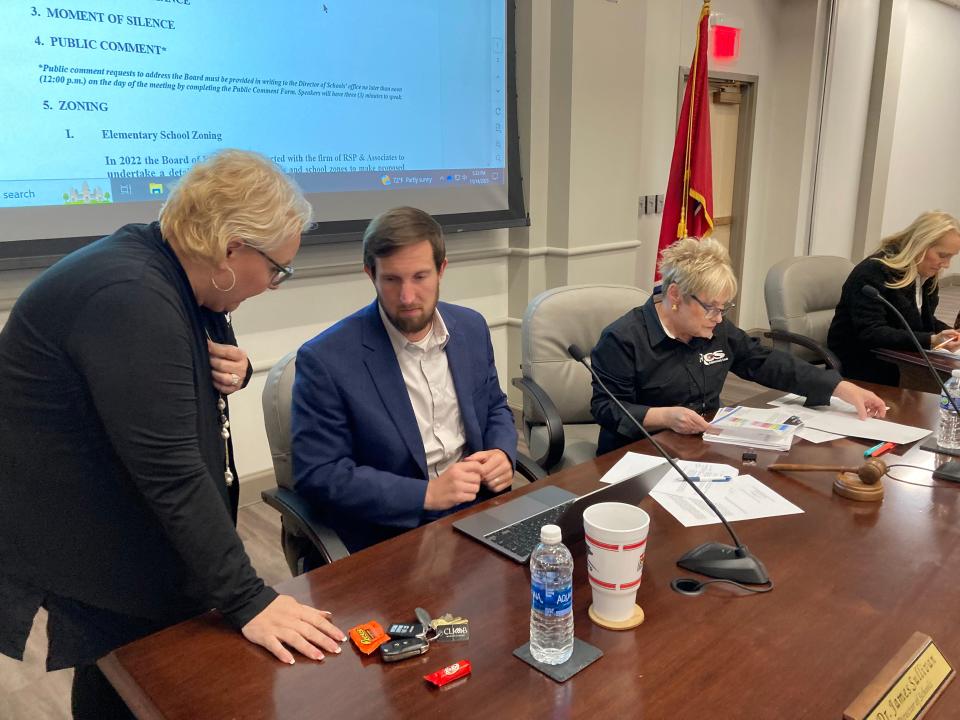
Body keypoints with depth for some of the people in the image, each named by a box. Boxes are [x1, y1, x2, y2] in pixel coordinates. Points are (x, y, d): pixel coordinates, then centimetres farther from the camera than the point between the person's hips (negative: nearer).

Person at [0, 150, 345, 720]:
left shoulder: (176, 277, 0)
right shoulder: (130, 298, -29)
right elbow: (172, 470, -31)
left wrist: (233, 371, -9)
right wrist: (247, 601, -26)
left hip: (139, 529, 8)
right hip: (97, 559, -8)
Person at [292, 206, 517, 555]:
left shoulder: (471, 327, 3)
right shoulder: (326, 359, -13)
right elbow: (317, 474, -14)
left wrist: (502, 454, -6)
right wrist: (427, 494, -20)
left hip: (481, 510, 6)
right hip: (392, 536, -5)